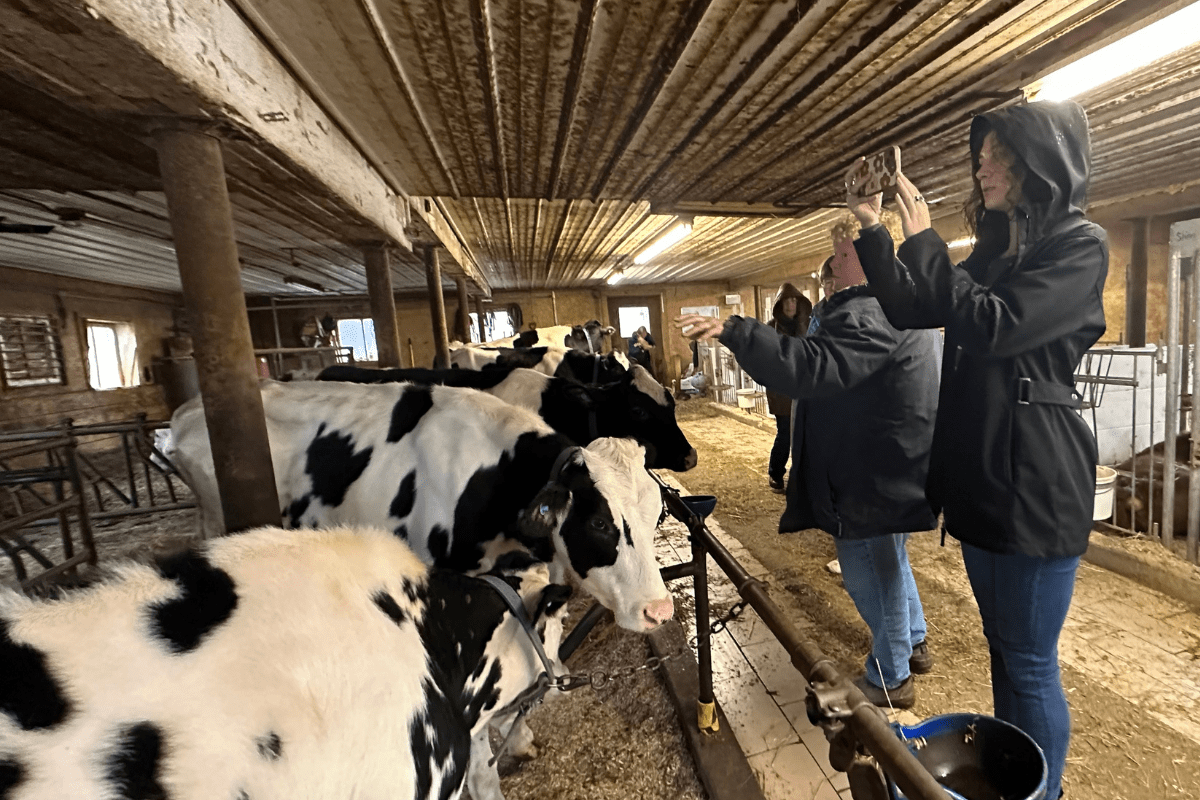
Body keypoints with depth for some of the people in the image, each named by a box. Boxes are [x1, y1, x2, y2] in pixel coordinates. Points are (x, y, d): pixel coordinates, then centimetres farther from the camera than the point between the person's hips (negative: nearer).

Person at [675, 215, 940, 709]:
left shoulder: (869, 316, -24)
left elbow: (809, 367, -37)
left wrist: (732, 331, -37)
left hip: (874, 477, -11)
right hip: (894, 468, 11)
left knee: (869, 571, 7)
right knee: (888, 560, 27)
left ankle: (890, 679, 27)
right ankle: (914, 644, 48)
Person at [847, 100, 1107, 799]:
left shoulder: (1081, 245, -7)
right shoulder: (997, 250, 15)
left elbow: (994, 328, -21)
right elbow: (908, 310, 13)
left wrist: (924, 242, -14)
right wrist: (873, 229, 6)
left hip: (1035, 485, -8)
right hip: (979, 477, 8)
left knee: (1031, 663, 6)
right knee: (1003, 647, 21)